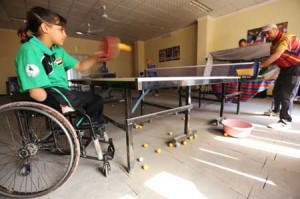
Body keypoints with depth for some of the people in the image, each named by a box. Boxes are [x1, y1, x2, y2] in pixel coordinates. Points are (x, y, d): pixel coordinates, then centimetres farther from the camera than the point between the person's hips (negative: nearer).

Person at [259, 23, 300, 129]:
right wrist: (261, 66, -12)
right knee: (277, 91, 12)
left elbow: (276, 56, -31)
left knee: (286, 95, -12)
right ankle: (277, 110, 30)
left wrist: (259, 65, -32)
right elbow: (273, 60, 3)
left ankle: (285, 121, -5)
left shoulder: (286, 38, -20)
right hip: (285, 69, 9)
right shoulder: (274, 44, 8)